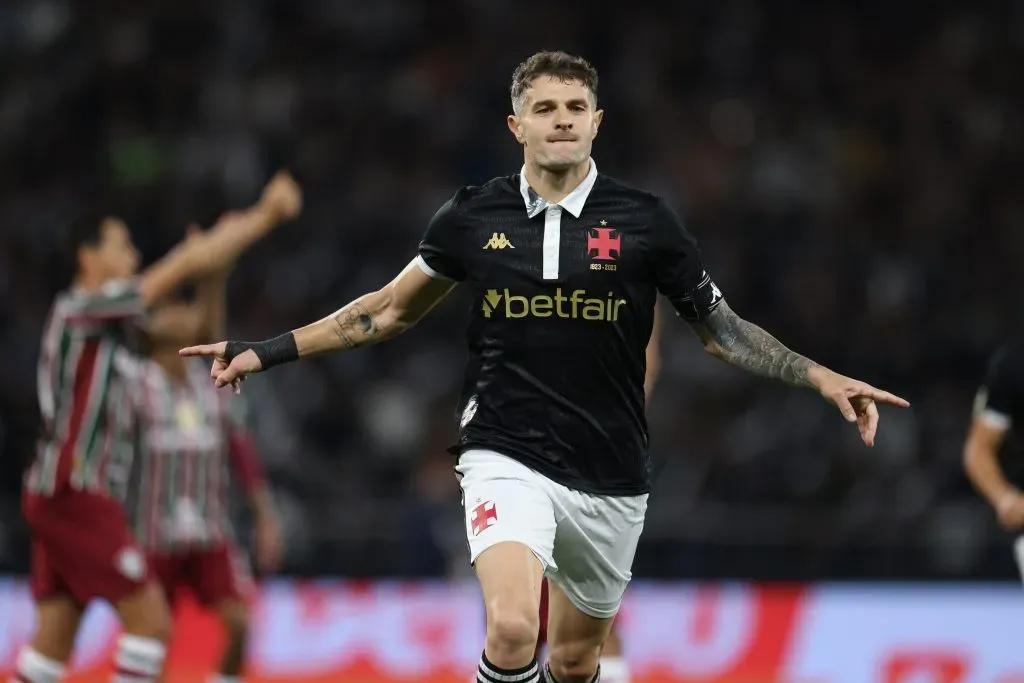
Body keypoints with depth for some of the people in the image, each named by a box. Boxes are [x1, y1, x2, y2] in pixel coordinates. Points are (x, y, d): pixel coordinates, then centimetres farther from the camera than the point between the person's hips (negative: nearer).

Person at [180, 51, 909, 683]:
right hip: (508, 459, -2)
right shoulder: (473, 217, -1)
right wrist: (267, 351, 11)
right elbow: (391, 309, 14)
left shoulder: (644, 220, -3)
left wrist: (822, 378, -6)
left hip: (610, 479, 2)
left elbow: (722, 328, 6)